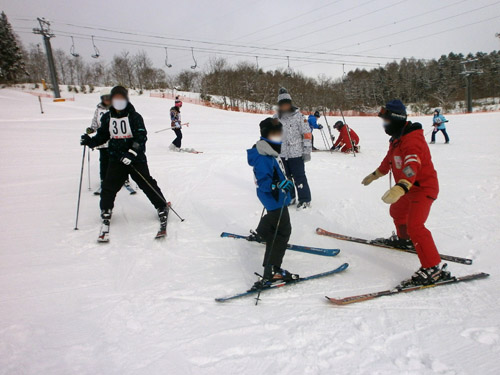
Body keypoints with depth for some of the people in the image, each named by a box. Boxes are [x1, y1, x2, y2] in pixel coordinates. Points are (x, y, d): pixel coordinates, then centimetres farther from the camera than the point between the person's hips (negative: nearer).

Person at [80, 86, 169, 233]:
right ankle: (106, 210, 26)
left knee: (147, 184, -1)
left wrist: (132, 152, -27)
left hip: (136, 158, -3)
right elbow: (102, 136, 16)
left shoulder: (134, 116, -7)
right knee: (109, 186, 3)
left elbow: (141, 137, -16)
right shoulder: (107, 117, 6)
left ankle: (162, 207, 14)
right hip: (116, 159, 4)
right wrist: (90, 141, -4)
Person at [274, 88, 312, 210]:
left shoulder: (298, 116, -7)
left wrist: (307, 151, -8)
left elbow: (307, 133, -6)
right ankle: (289, 197, 31)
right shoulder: (276, 118, 5)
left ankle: (305, 199, 12)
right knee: (285, 177, 14)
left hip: (296, 153, -5)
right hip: (281, 154, 5)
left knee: (299, 177, -1)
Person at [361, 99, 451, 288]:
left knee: (414, 225, -22)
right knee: (397, 211, 29)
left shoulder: (412, 140, -27)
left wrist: (400, 188, -61)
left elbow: (412, 166, -45)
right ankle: (404, 239, 57)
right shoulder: (397, 139, 7)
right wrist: (374, 175, 35)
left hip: (423, 187, -11)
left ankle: (433, 269, -17)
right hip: (410, 188, 11)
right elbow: (389, 160, 24)